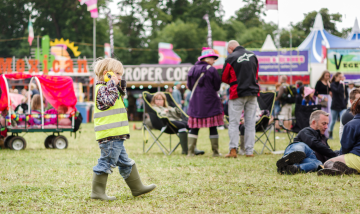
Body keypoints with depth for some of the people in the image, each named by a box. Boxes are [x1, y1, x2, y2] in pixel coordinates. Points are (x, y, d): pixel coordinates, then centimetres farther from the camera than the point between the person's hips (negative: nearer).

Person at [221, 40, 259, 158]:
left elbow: (224, 78, 1)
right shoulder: (253, 56, 8)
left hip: (237, 93, -4)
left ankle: (233, 150, -9)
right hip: (253, 92, 4)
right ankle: (249, 151, 4)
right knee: (250, 122, 7)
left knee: (234, 122, 1)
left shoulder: (231, 58, -7)